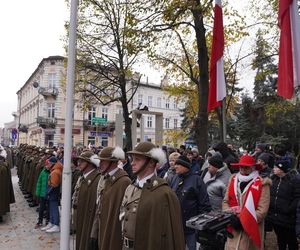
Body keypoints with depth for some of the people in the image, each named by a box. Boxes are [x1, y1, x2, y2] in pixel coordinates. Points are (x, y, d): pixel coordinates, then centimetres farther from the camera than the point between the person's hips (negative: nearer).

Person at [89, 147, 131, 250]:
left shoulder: (124, 181, -19)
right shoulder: (103, 179, 7)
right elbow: (99, 208, 10)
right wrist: (94, 234, 10)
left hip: (115, 237, -7)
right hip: (102, 235, 7)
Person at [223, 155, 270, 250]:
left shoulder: (261, 184, -10)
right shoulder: (233, 180, 4)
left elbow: (262, 211, -14)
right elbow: (225, 202, 9)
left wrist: (242, 221, -18)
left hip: (251, 231, -4)